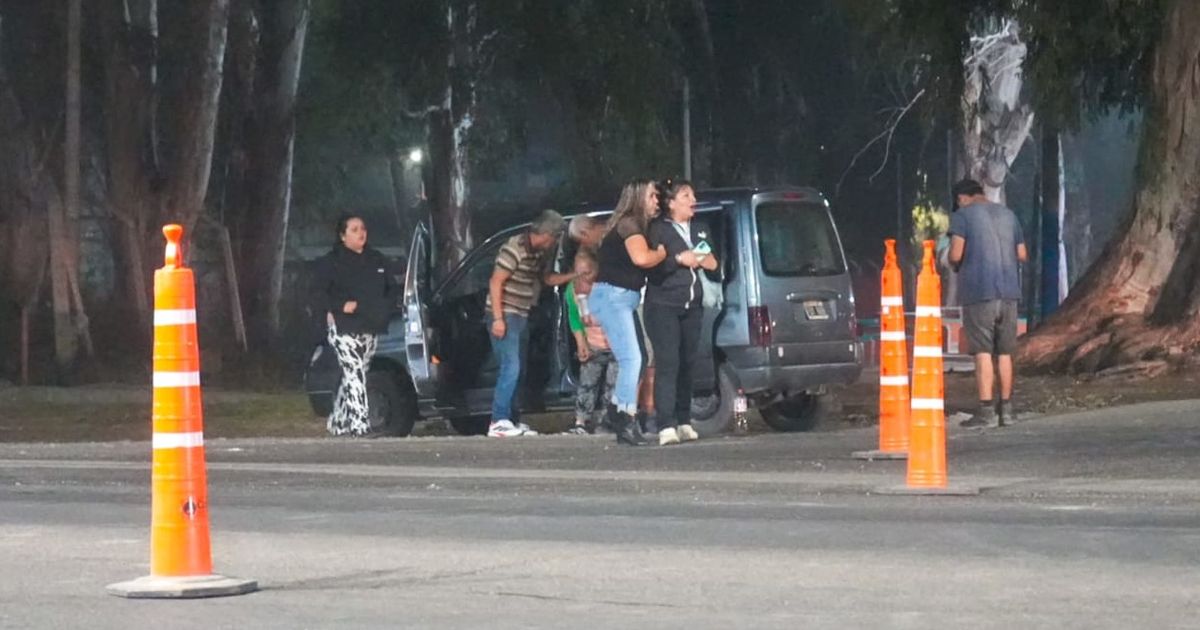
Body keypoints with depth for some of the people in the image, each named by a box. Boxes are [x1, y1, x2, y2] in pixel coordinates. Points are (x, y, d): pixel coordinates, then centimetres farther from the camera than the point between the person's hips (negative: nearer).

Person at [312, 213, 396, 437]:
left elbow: (390, 289, 22)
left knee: (353, 377, 11)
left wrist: (384, 310, 4)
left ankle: (337, 422, 25)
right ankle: (360, 426, -23)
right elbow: (318, 294, -6)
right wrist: (341, 306, -19)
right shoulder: (331, 262, -3)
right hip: (344, 329, -6)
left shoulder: (376, 260, 14)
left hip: (370, 330, 6)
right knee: (355, 375, -17)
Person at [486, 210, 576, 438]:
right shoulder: (515, 249, -17)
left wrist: (575, 275, 14)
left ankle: (511, 420, 15)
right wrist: (498, 318, -21)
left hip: (521, 316, 9)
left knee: (517, 370, 10)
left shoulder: (539, 254, 10)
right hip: (505, 316, -9)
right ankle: (499, 422, -16)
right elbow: (496, 282, -18)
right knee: (510, 367, -15)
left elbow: (548, 278, 27)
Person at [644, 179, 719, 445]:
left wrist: (710, 262, 5)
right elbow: (650, 266, -12)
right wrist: (678, 259, -19)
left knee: (687, 364, 7)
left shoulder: (698, 231, 17)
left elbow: (712, 261, 27)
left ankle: (683, 422, 14)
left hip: (692, 306, 6)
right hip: (663, 306, -6)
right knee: (668, 364, -13)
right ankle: (666, 426, -18)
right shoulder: (658, 229, -4)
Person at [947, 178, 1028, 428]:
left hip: (979, 292, -5)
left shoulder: (963, 215, -2)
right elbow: (1022, 255, 15)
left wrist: (955, 265, 10)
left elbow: (956, 255, -11)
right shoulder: (1008, 215, 15)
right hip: (1009, 291, 5)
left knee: (983, 352, -6)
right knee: (1004, 352, 11)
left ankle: (986, 410, -10)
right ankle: (1006, 408, 13)